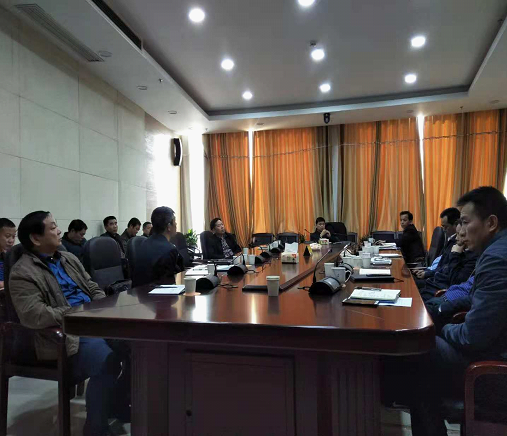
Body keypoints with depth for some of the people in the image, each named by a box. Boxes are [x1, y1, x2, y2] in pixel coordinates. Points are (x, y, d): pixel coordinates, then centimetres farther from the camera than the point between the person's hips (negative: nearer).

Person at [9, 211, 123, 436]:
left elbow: (94, 289, 20)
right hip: (65, 334, -7)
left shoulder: (68, 258, 17)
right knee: (108, 362, -31)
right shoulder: (23, 272, -7)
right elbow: (33, 316, -20)